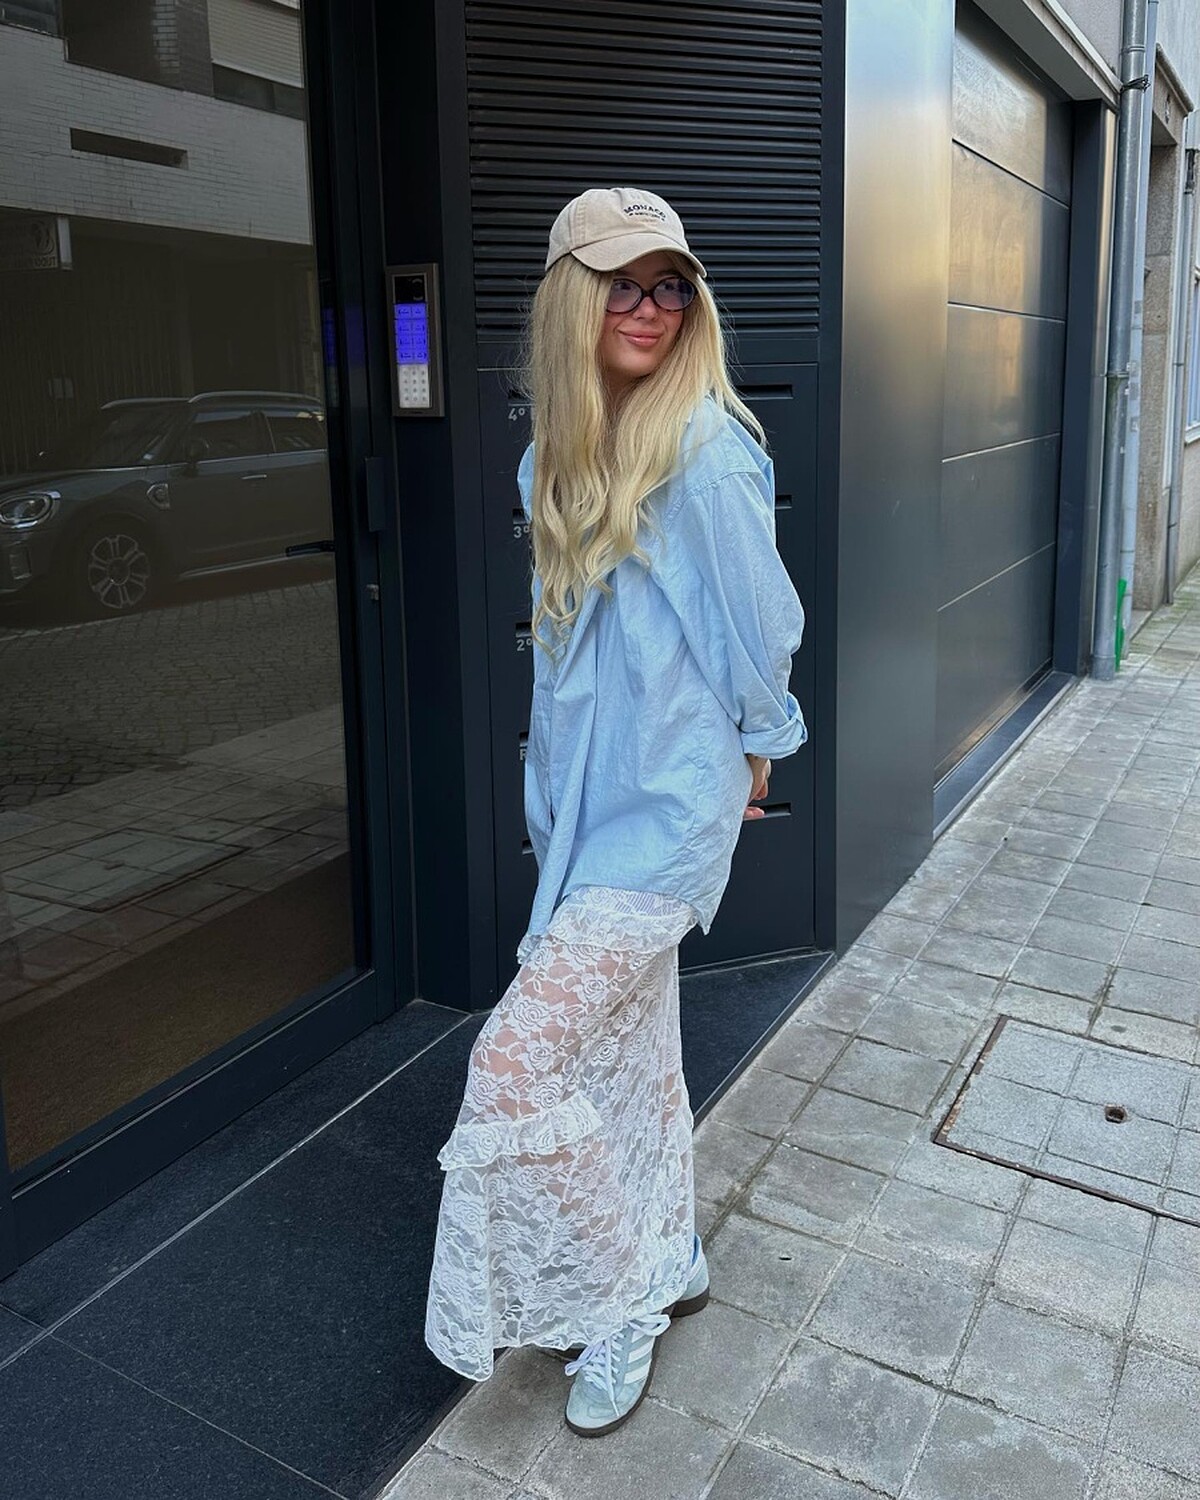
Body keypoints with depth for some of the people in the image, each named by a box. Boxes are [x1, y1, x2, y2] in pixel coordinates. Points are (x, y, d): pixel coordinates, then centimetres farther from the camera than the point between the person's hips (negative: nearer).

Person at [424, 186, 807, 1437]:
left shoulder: (705, 451, -17)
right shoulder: (555, 454, 6)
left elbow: (758, 630, -8)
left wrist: (748, 757, 5)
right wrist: (564, 772, 16)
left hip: (667, 806, -7)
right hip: (585, 796, 7)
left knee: (517, 1063, -9)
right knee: (627, 1045, 19)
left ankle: (625, 1297, 16)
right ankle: (667, 1266, 41)